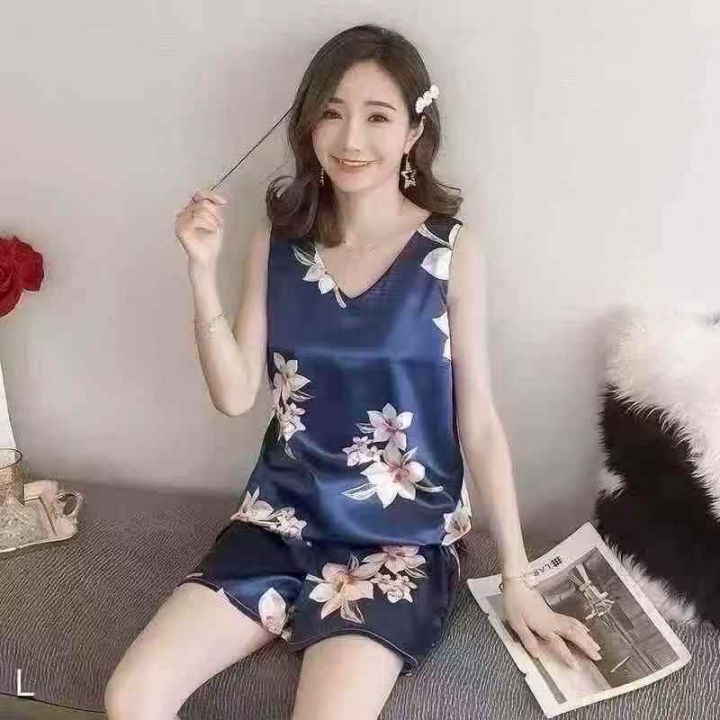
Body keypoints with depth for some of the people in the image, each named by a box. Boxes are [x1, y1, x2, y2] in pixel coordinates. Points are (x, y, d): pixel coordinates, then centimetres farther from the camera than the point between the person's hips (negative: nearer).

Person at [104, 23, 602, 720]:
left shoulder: (452, 251, -8)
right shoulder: (278, 240, 1)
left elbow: (479, 424, -6)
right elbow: (235, 394, -1)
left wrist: (517, 579, -5)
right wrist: (203, 269, -12)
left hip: (402, 540, -3)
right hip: (280, 519, 3)